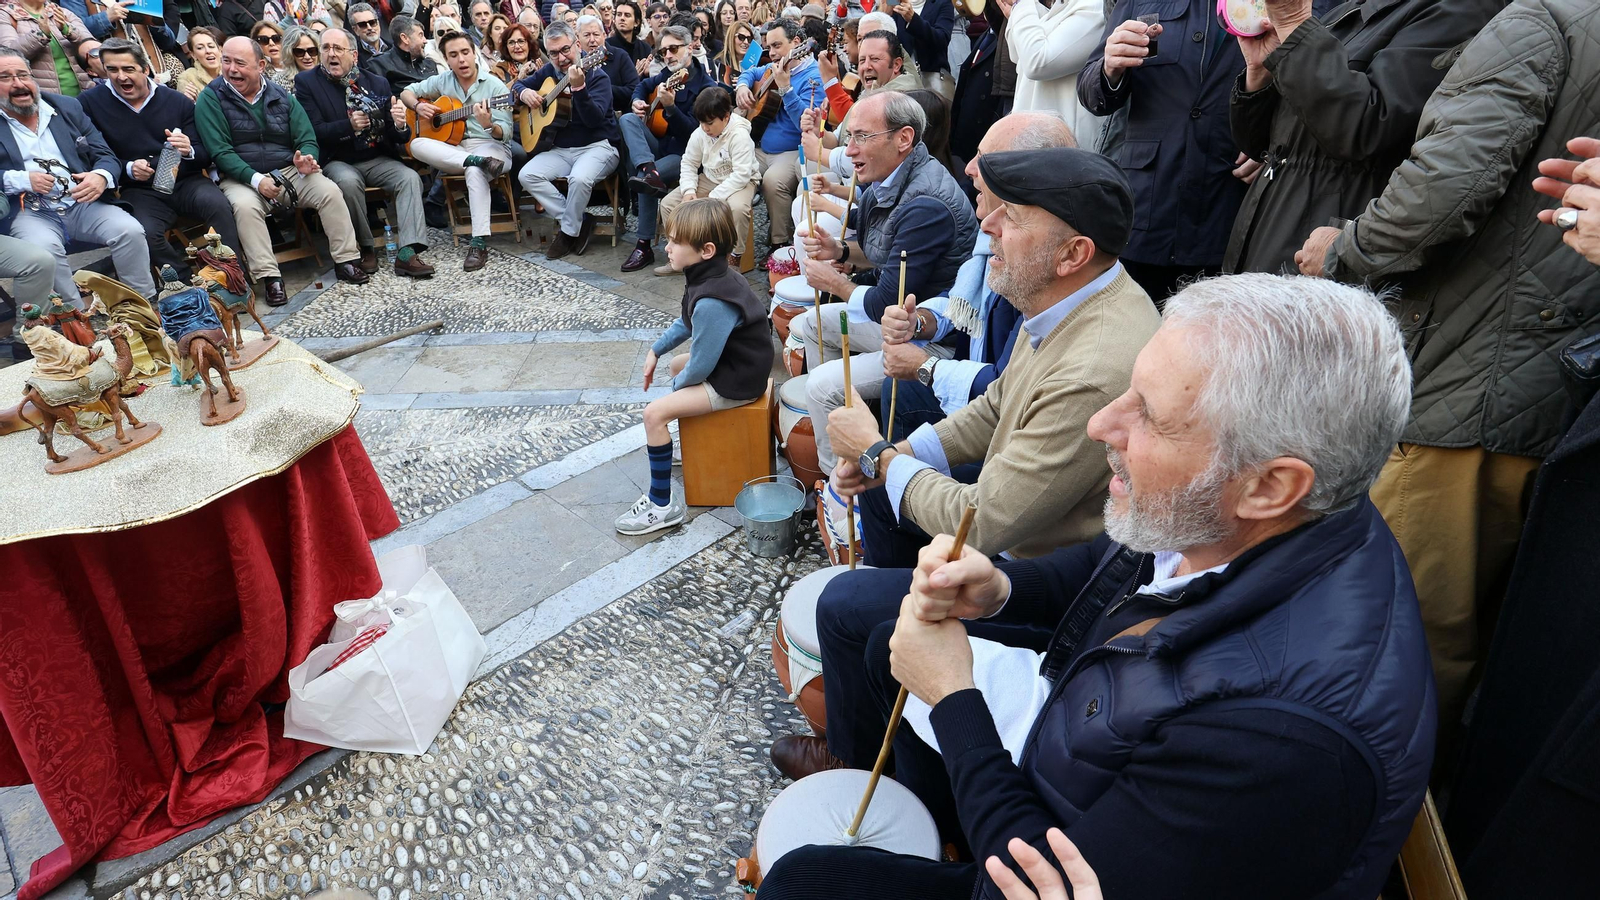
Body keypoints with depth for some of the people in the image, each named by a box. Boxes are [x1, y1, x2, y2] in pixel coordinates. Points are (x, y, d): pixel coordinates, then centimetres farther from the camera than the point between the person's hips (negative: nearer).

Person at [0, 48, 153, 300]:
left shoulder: (68, 107, 14)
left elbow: (105, 155, 9)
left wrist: (102, 176, -15)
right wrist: (22, 180, -16)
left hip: (84, 203, 2)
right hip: (29, 212, -2)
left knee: (130, 230, -25)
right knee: (44, 250, -34)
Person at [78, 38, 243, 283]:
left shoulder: (178, 101, 8)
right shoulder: (91, 103, 6)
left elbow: (206, 155, 5)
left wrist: (189, 151, -18)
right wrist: (127, 169, -13)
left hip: (185, 181, 1)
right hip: (138, 190, 0)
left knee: (219, 205, -33)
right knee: (145, 234, -32)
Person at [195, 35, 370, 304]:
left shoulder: (280, 96, 9)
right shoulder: (210, 98, -1)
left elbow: (307, 139, 7)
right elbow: (220, 151, -8)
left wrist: (306, 160, -18)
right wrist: (255, 179, -24)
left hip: (289, 171, 3)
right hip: (241, 178, -3)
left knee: (330, 190, -22)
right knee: (245, 206, -34)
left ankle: (346, 260, -15)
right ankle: (268, 276, -29)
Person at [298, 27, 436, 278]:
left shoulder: (377, 83, 9)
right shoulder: (306, 82, 2)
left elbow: (399, 139, 6)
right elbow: (314, 131, -8)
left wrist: (399, 125, -20)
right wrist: (349, 125, -26)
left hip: (377, 159, 3)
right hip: (336, 161, -2)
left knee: (410, 177, -24)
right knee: (348, 181, -34)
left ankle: (407, 254, -32)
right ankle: (365, 248, -15)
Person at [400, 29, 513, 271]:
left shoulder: (495, 86, -4)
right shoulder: (443, 81, 9)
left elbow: (505, 133, -10)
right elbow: (407, 92, 21)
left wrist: (489, 125, -32)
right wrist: (418, 105, -1)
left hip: (491, 147, -4)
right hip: (453, 149, 5)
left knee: (475, 172, -39)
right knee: (418, 145, -23)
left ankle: (480, 244, -40)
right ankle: (477, 161, -30)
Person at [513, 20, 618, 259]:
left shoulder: (597, 76, -9)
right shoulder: (549, 71, 9)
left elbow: (594, 119, -23)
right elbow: (520, 84, 23)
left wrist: (578, 87, -37)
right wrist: (524, 92, -1)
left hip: (598, 146, -6)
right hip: (561, 149, 6)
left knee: (579, 178, -37)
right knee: (527, 175, -17)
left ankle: (571, 231, -9)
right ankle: (580, 220, -8)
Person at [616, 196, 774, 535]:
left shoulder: (711, 303, -33)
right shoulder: (714, 274, -1)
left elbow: (702, 365, -25)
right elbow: (686, 322, 16)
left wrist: (679, 386, -6)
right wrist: (656, 350, 11)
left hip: (735, 383, -11)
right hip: (734, 361, 11)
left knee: (655, 413, -13)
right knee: (676, 365, 33)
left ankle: (662, 503, -3)